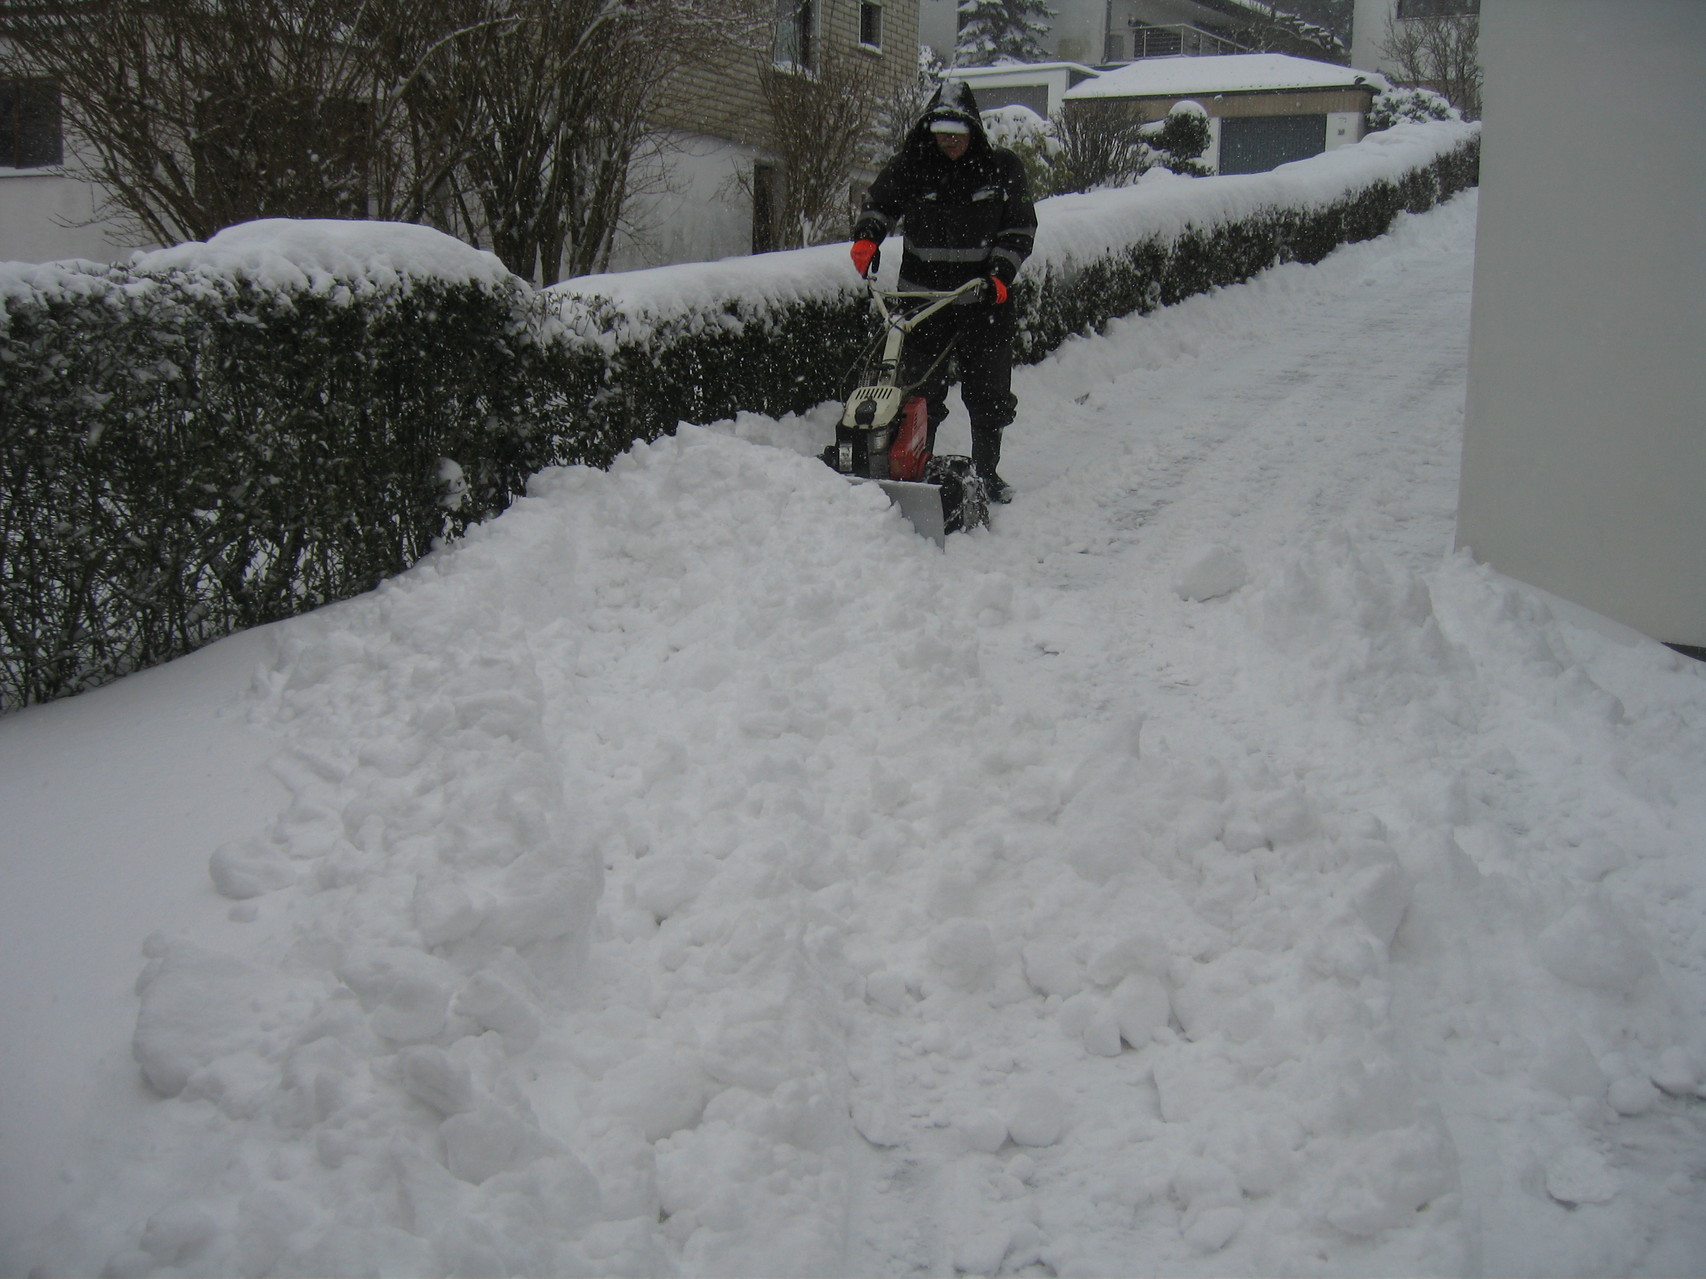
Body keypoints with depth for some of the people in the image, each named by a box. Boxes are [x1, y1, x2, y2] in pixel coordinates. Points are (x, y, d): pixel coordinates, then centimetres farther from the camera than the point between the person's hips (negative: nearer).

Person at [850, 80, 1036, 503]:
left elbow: (1020, 227, 2)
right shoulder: (910, 165, -1)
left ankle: (987, 472, 22)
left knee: (988, 392, 7)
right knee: (921, 390, 3)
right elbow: (878, 202, 9)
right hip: (923, 294, 0)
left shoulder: (1001, 167, -2)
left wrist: (1001, 273, -11)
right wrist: (866, 237, -11)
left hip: (984, 297, 0)